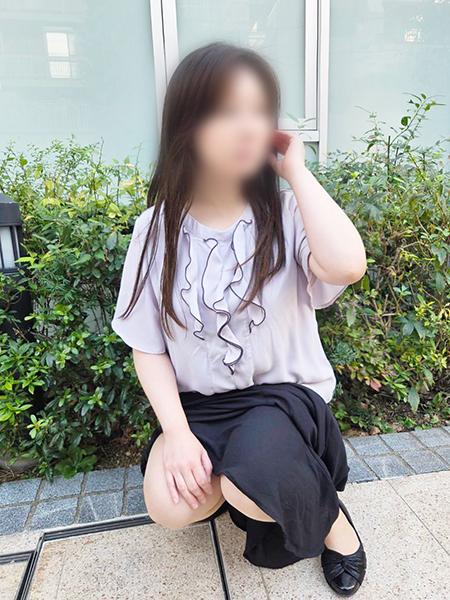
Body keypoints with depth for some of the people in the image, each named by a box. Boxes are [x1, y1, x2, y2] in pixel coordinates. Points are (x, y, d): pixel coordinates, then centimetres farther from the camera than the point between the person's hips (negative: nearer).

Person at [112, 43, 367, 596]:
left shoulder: (286, 214, -10)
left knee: (251, 485, -28)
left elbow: (347, 266, -33)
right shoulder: (159, 228, -6)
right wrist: (178, 433, -14)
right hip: (198, 403, 2)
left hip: (284, 390, -1)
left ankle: (330, 516, 7)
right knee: (170, 506, -20)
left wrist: (295, 170, -21)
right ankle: (234, 468, 14)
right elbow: (147, 344, -3)